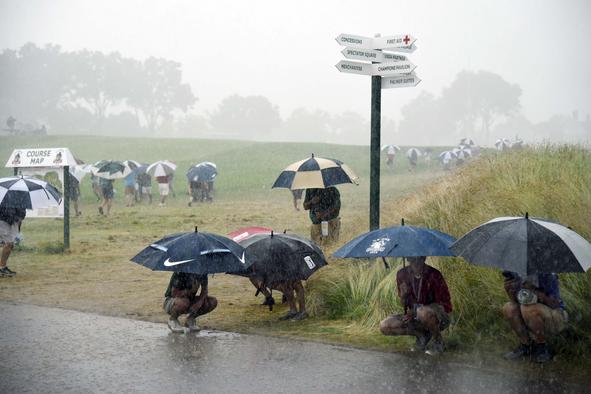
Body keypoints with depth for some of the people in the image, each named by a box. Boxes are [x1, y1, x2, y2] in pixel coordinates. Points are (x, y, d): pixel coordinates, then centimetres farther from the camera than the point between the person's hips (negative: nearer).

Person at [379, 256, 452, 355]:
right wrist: (404, 294, -24)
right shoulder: (402, 274, -5)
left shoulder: (434, 275, -19)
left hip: (439, 317, -5)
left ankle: (438, 341, -12)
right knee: (384, 326, -14)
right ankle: (422, 334, 0)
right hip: (415, 318, 5)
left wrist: (415, 313, -21)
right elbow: (404, 303, 2)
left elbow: (444, 303, -15)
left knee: (424, 312, -40)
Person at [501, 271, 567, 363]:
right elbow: (516, 302, -9)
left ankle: (541, 348, -10)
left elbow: (555, 305, -26)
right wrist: (509, 290, -30)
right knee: (508, 308, -20)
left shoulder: (548, 276, -24)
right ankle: (525, 346, -1)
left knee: (530, 309, -33)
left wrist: (537, 293, -42)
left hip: (556, 319, -5)